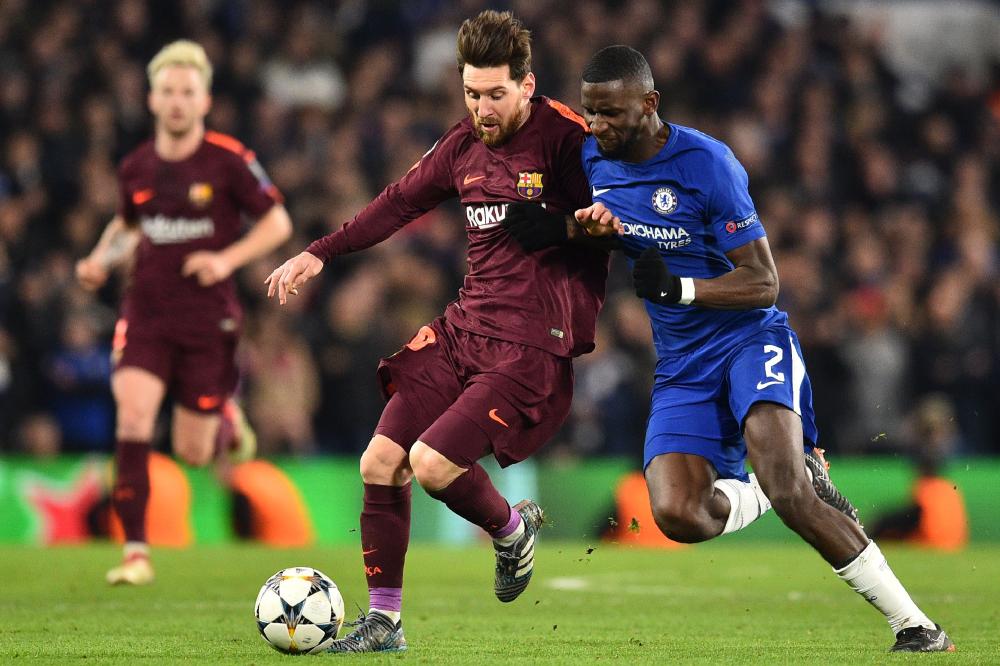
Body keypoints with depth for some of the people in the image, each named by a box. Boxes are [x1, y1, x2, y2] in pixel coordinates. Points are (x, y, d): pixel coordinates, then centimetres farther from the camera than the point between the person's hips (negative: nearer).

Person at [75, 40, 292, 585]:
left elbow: (278, 222, -2)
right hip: (145, 311, 2)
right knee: (132, 413, -20)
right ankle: (136, 552, -16)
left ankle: (226, 420, 41)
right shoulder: (136, 168, 4)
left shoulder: (229, 161, -8)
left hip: (207, 316, -2)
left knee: (191, 454, 2)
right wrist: (101, 259, 3)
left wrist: (228, 258, -16)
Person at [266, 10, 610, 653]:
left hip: (531, 345, -7)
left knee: (434, 462, -20)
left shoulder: (564, 138, -12)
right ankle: (384, 621, 10)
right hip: (464, 328, 7)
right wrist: (320, 253, 21)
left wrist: (560, 225, -29)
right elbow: (401, 201, 22)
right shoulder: (465, 144, 9)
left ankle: (512, 529, 13)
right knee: (380, 462, -1)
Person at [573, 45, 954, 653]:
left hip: (751, 336, -6)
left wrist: (676, 287, -30)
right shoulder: (591, 159, 1)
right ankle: (800, 490, 14)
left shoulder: (705, 164, -17)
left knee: (785, 485, -27)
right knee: (677, 515, -16)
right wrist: (589, 230, -3)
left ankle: (910, 621, -17)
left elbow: (763, 283, -15)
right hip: (681, 367, 6)